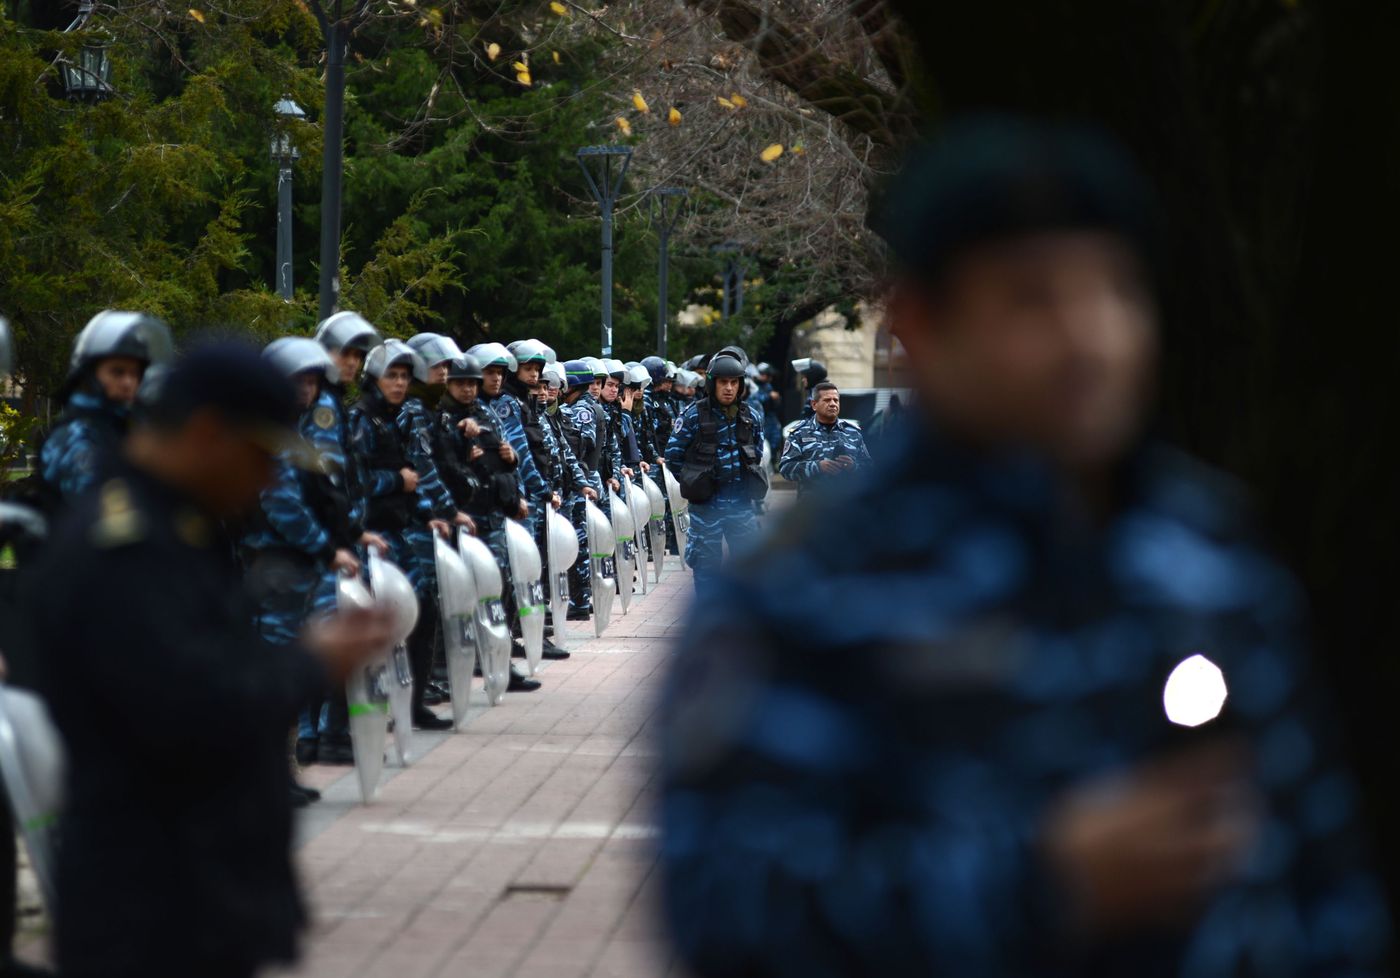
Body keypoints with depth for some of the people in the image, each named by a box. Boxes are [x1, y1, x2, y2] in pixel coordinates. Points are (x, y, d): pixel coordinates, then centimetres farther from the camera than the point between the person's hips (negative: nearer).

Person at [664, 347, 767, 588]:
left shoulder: (750, 417, 6)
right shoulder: (694, 416, -8)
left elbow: (757, 455, 20)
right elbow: (673, 455, -3)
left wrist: (747, 484, 12)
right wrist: (693, 484, 2)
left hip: (741, 504, 4)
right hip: (706, 505, -3)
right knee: (707, 566, 3)